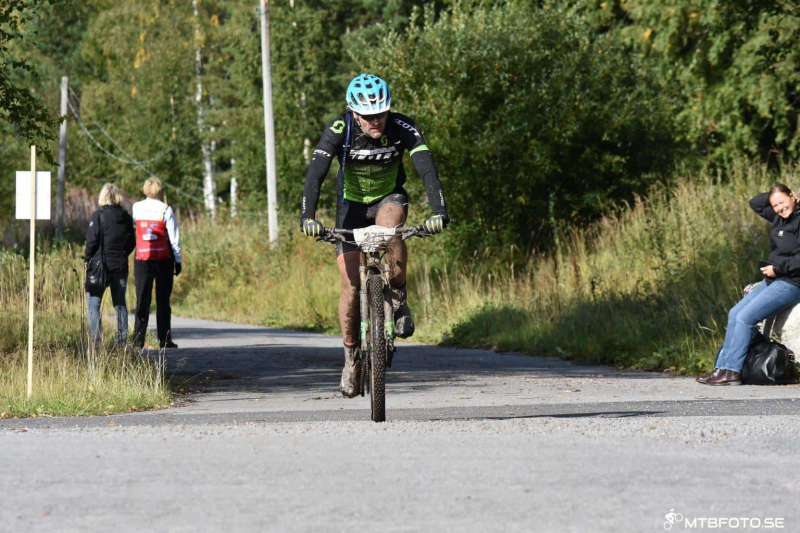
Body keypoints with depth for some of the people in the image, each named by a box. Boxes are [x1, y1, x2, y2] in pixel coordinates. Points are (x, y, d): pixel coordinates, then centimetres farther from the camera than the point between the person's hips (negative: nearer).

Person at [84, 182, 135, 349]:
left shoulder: (98, 216, -10)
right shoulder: (126, 217, 5)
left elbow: (92, 240, -12)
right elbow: (132, 242, 10)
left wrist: (88, 258, 1)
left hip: (101, 265, -5)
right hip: (121, 266, 5)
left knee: (93, 301, 1)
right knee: (120, 303, 12)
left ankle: (95, 338, -9)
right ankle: (122, 339, 11)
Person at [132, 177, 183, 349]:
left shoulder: (137, 208, 1)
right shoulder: (165, 209, -6)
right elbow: (174, 237, -5)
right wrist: (178, 260, 1)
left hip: (141, 259, 2)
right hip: (163, 259, -2)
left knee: (142, 300, 4)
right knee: (163, 300, 3)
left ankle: (138, 339, -1)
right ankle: (164, 339, 1)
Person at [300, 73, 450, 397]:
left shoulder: (402, 128, -24)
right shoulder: (339, 130, -24)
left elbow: (427, 169, -32)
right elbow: (315, 174, -31)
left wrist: (439, 211, -47)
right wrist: (307, 216, -46)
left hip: (389, 199, 0)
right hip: (352, 204, 0)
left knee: (390, 222, -38)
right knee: (351, 285, -10)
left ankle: (399, 298, -18)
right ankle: (351, 356, 10)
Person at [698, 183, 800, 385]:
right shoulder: (780, 218, 12)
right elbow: (755, 203, 26)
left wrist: (778, 268, -17)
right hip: (773, 279, 10)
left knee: (745, 317, -17)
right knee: (735, 314, 4)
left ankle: (731, 371, -15)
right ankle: (722, 366, 0)